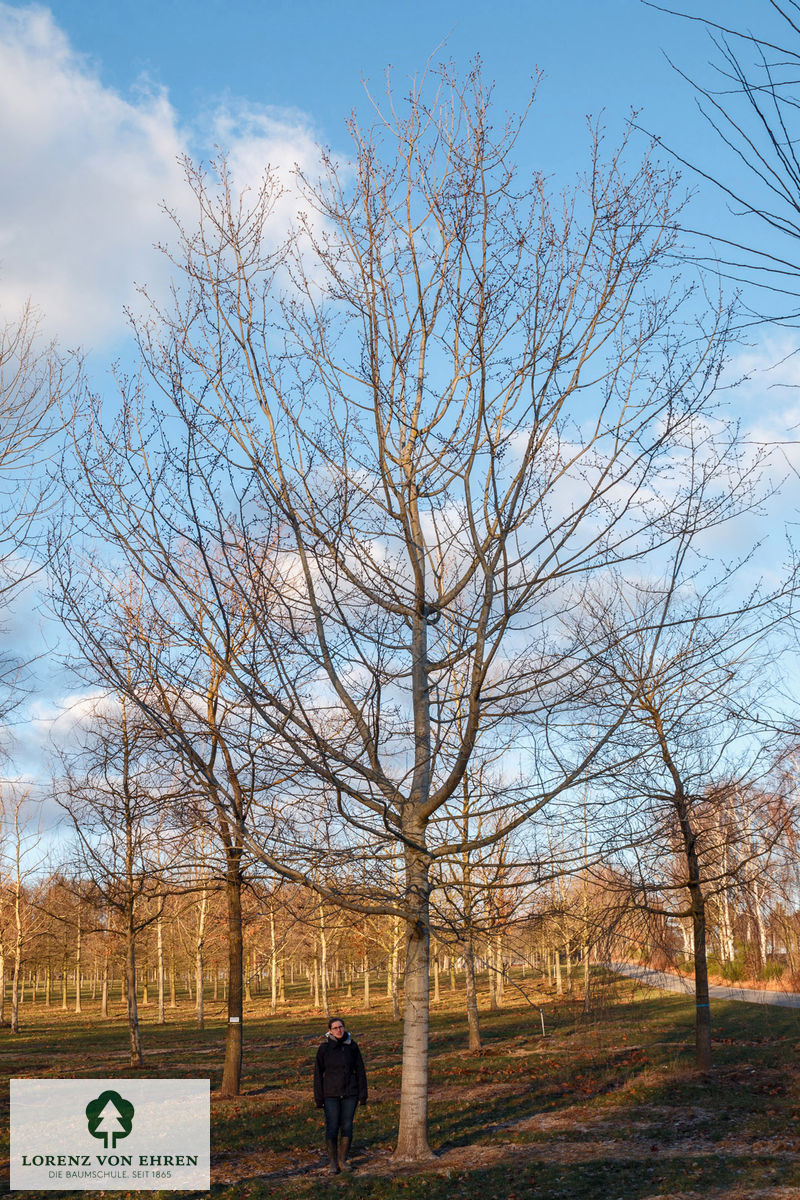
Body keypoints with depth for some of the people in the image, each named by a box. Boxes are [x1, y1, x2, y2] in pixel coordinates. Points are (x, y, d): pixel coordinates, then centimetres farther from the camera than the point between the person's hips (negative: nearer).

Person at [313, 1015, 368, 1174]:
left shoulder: (352, 1047, -1)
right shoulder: (324, 1049, -6)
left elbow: (360, 1071, 4)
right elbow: (318, 1073, -1)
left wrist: (362, 1095, 1)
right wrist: (318, 1098, -3)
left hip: (350, 1094, 2)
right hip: (331, 1095, -2)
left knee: (347, 1126, 5)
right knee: (332, 1128, -1)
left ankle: (343, 1159, 21)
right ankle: (333, 1163, 12)